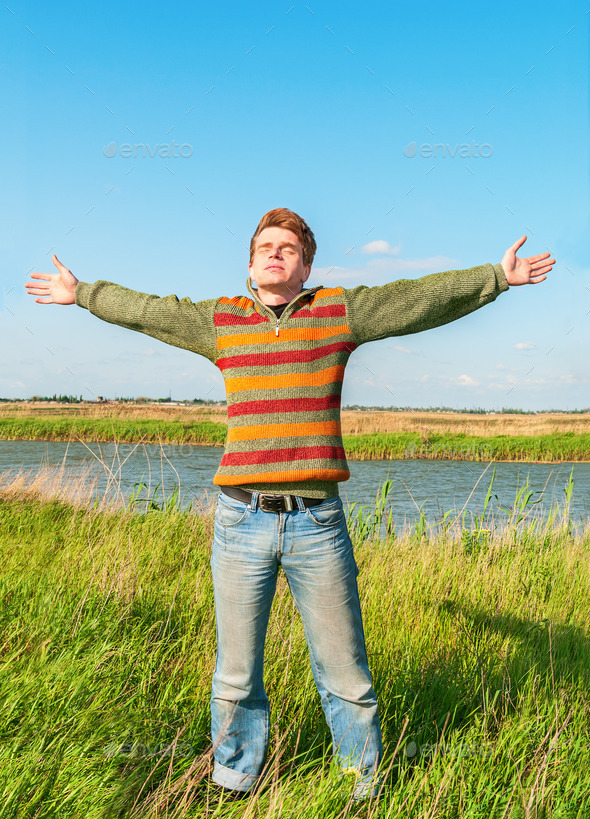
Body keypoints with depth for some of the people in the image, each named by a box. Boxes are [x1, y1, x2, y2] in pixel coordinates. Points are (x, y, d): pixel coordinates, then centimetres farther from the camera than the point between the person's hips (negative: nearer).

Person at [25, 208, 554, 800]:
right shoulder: (220, 320, 10)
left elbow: (424, 297, 11)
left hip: (317, 524, -1)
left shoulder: (340, 311, 6)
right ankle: (234, 785, 35)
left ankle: (364, 785, 31)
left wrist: (498, 277, 14)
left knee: (345, 675, 9)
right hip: (241, 522, 1)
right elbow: (141, 308, 23)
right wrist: (80, 294, 33)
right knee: (235, 677, 14)